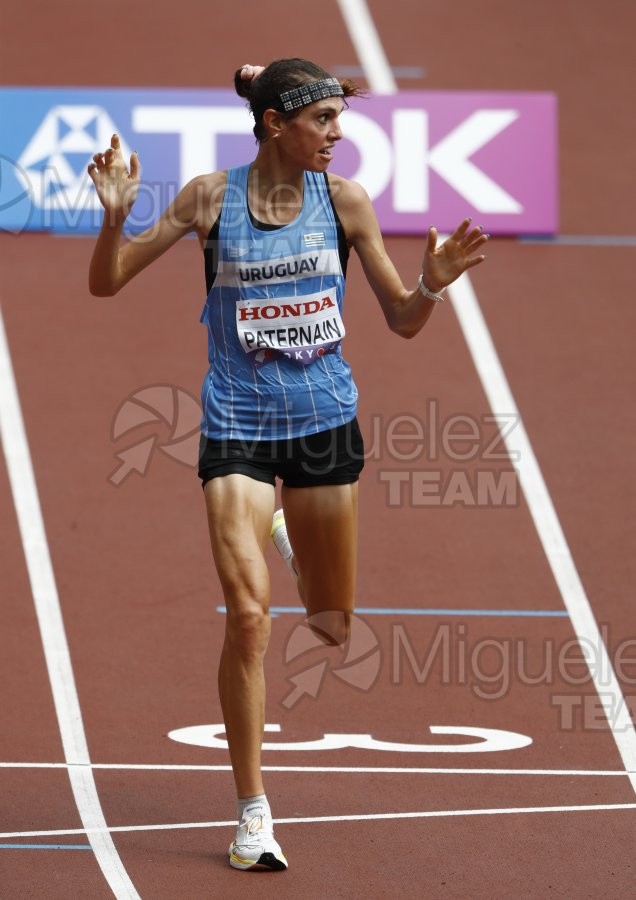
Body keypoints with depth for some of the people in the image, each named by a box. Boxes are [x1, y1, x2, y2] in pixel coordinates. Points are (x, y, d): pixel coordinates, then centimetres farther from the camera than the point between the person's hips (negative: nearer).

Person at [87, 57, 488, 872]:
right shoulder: (212, 198, -6)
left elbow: (401, 320, 5)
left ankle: (291, 539, 50)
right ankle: (253, 813, -3)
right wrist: (117, 215, -19)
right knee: (248, 614, -13)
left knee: (331, 628, 12)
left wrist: (432, 284, -16)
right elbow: (107, 284, -1)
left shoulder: (343, 201, -2)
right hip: (237, 425, -2)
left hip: (325, 420, 2)